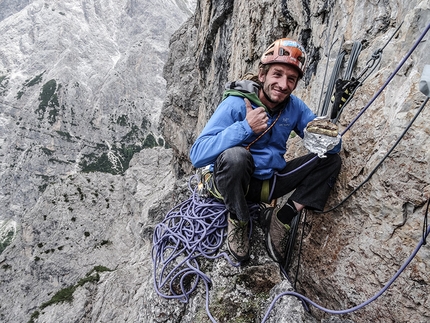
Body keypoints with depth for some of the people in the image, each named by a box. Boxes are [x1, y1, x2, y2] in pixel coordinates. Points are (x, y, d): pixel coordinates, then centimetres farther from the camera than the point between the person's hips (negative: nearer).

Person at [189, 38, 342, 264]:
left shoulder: (295, 107, -3)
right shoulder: (236, 104, -19)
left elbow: (331, 146, 0)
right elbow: (197, 155, -29)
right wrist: (245, 127, -36)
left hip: (271, 182, 5)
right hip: (232, 182, -5)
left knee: (331, 159, -5)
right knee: (235, 155, -38)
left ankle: (282, 217, -3)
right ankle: (238, 220, -9)